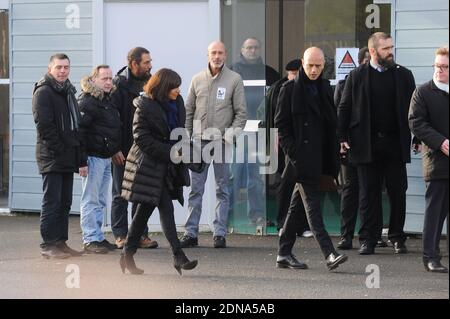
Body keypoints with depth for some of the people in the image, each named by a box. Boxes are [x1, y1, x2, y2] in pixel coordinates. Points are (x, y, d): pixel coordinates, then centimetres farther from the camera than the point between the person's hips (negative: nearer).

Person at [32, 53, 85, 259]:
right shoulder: (43, 92, -8)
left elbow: (76, 126, 21)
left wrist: (80, 159, 15)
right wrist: (59, 149, -18)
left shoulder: (68, 92, 19)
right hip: (52, 158, -8)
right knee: (52, 202, -7)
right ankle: (48, 245, -4)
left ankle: (61, 242, 15)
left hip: (67, 160, 8)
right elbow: (44, 125, -17)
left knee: (65, 203, 10)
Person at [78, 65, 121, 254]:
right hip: (93, 157, -9)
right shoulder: (88, 101, -12)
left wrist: (116, 150, 20)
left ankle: (98, 237, 19)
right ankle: (91, 240, -5)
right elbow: (80, 130, -18)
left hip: (106, 158, 9)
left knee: (101, 201, 13)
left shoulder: (109, 100, 17)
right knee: (91, 201, -6)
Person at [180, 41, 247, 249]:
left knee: (222, 190, 3)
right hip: (199, 141, 2)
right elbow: (189, 111, 12)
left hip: (222, 141, -2)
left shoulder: (234, 80, 1)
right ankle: (191, 233, 5)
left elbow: (241, 113, 0)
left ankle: (220, 233, 6)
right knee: (195, 189, 3)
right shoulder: (198, 80, 8)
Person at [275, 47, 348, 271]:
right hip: (301, 158, -6)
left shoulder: (325, 89, 14)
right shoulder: (290, 89, -3)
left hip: (319, 158, 6)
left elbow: (331, 123, 18)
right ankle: (329, 254, -18)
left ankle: (284, 254, 18)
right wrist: (292, 152, -12)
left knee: (297, 206, 12)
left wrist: (333, 156, 9)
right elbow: (281, 124, -4)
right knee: (312, 205, -10)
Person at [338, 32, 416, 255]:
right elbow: (344, 109, 4)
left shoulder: (403, 75, 7)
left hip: (396, 144, 1)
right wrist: (342, 138, -4)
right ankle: (368, 240, 7)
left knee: (398, 192, 4)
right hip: (367, 145, -1)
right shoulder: (357, 76, 3)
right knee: (369, 194, 2)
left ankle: (397, 238, 15)